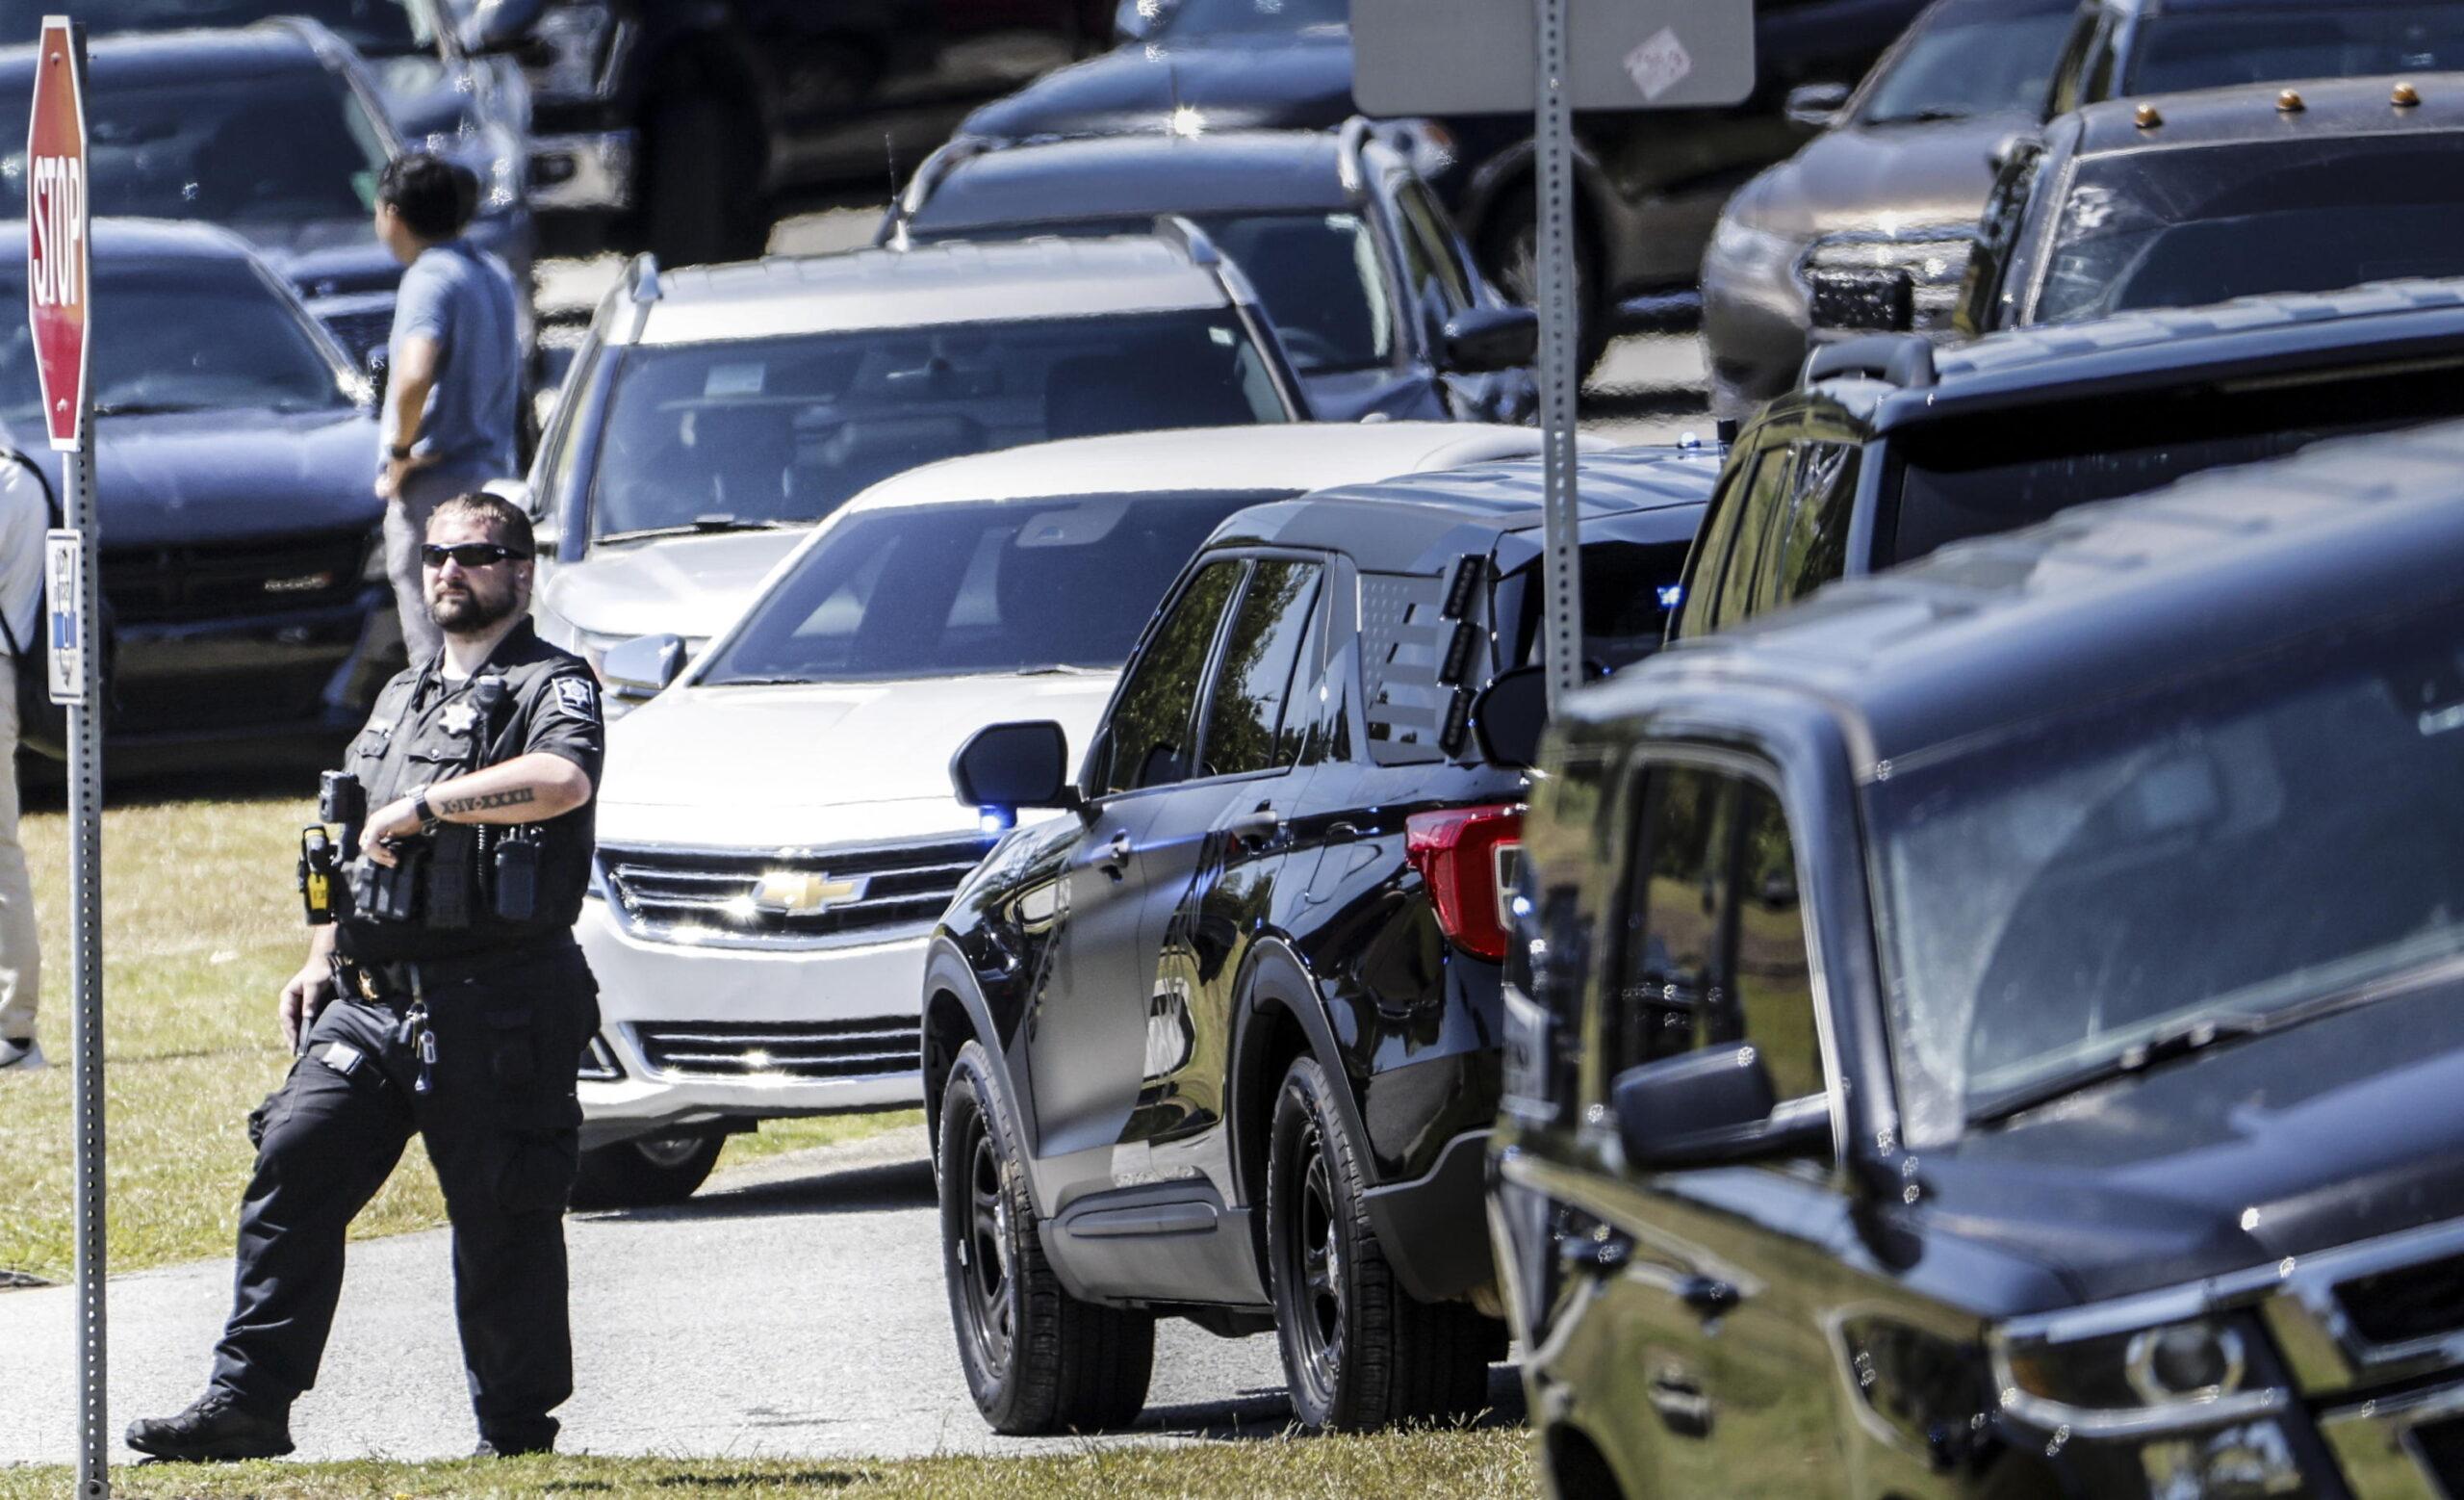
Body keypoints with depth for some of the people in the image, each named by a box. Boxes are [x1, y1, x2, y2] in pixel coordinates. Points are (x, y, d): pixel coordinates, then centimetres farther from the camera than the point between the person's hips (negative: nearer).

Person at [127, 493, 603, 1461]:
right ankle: (247, 1400, -7)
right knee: (291, 1169, -6)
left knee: (503, 1223, -1)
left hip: (496, 1008, -7)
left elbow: (563, 780, -26)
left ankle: (517, 1431, 9)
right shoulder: (402, 699, 23)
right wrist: (320, 962, 18)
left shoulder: (550, 685, -2)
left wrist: (425, 803, -21)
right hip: (370, 998, 7)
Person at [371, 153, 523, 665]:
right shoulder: (493, 273, 13)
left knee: (437, 652, -7)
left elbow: (415, 376, -33)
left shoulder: (430, 280, -16)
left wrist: (401, 451, -18)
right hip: (489, 478, 9)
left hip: (432, 488, -9)